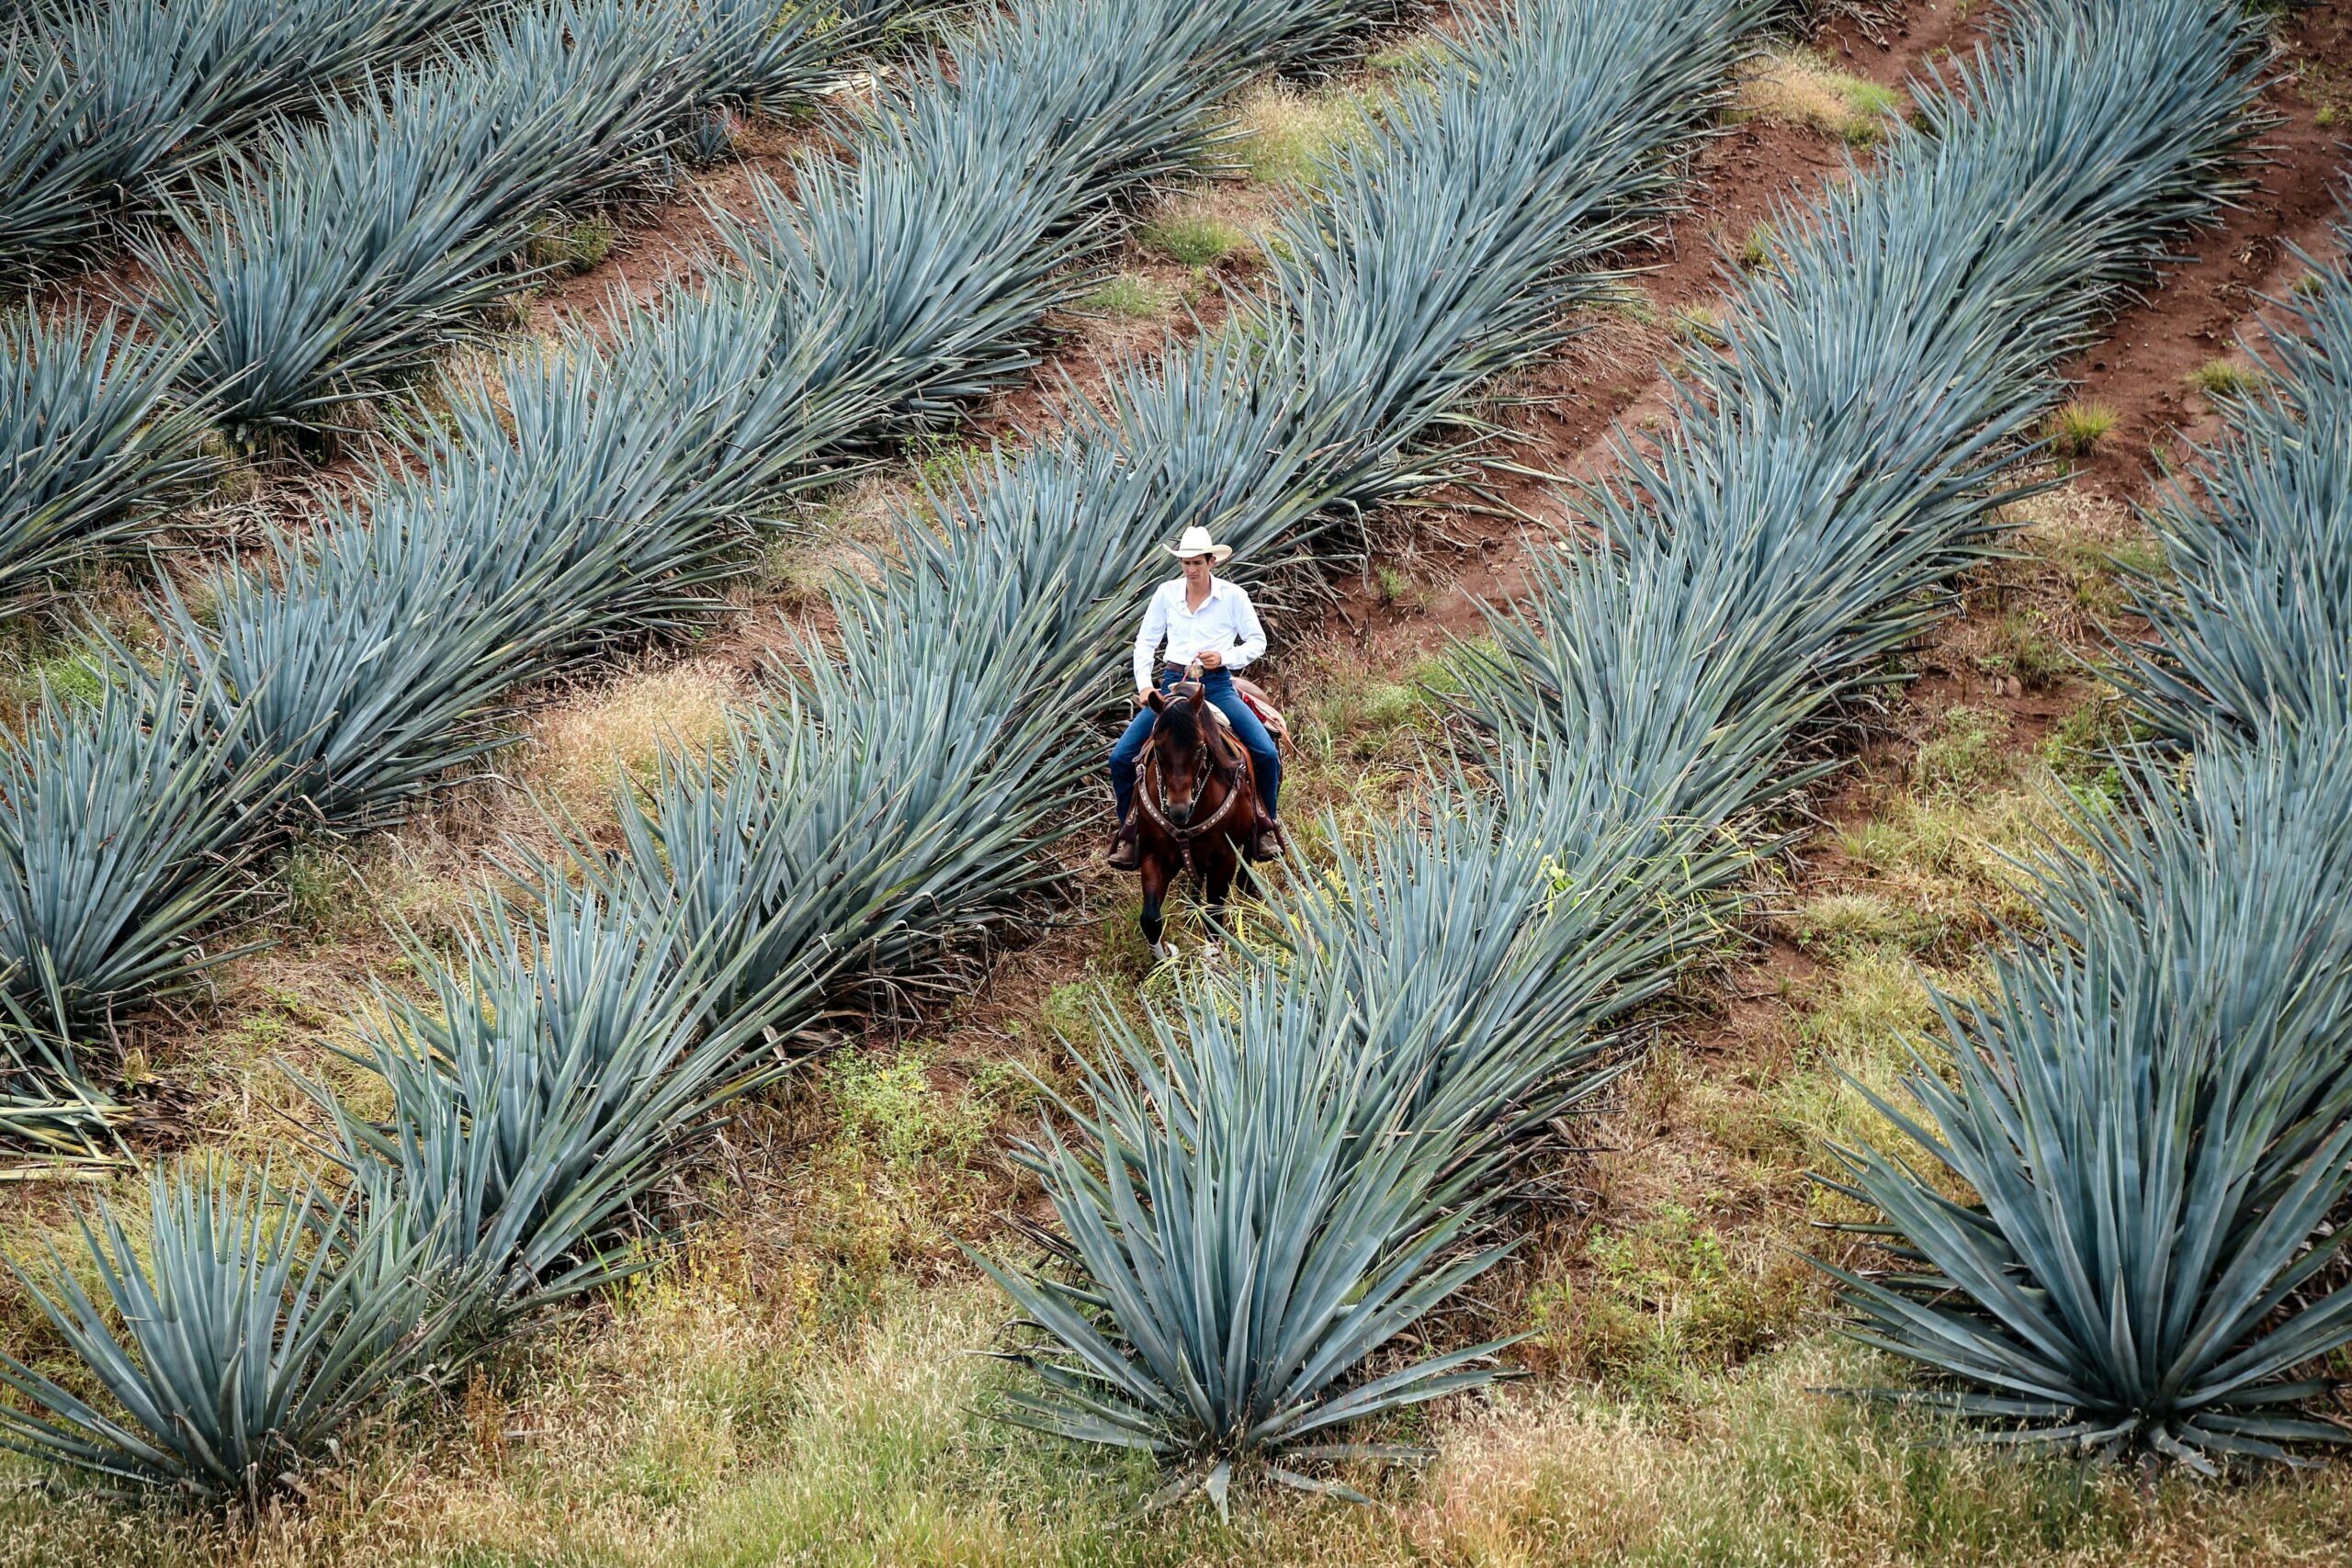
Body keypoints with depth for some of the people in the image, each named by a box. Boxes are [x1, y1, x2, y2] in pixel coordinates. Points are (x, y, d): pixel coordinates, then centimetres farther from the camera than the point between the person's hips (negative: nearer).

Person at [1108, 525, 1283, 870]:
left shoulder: (1232, 596, -2)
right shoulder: (1166, 593, 4)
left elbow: (1257, 641, 2)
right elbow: (1146, 641, 10)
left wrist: (1225, 657, -16)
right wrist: (1143, 685, -2)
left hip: (1217, 686, -2)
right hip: (1173, 684, 2)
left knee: (1267, 755, -17)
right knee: (1121, 757, -9)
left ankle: (1265, 829, 6)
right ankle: (1128, 834, 7)